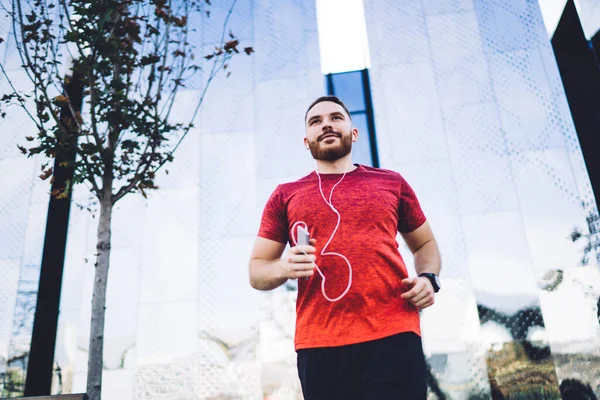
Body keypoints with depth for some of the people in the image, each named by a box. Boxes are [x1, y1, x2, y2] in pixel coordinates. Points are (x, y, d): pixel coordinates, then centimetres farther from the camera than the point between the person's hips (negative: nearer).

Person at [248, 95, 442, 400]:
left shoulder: (391, 183, 14)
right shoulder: (285, 196, 12)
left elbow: (425, 244, 23)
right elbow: (256, 271, 12)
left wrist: (428, 278, 1)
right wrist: (283, 268, -11)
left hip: (394, 336, 0)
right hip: (319, 345, 1)